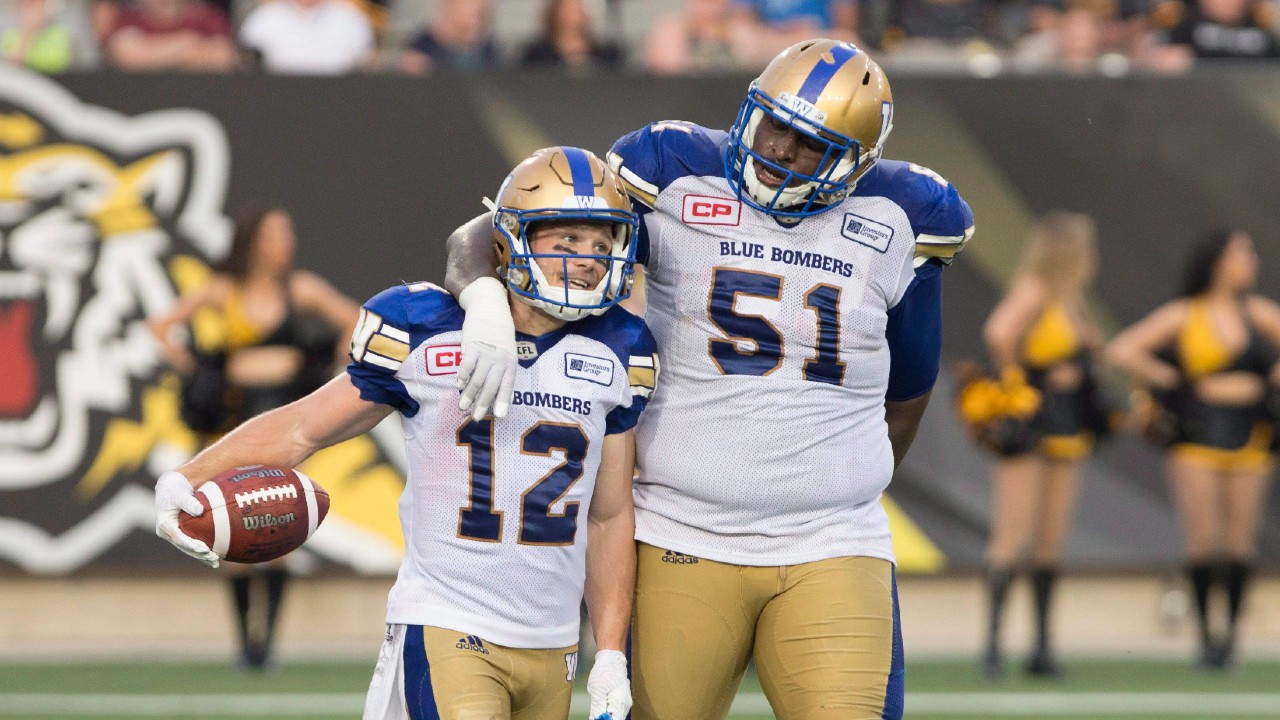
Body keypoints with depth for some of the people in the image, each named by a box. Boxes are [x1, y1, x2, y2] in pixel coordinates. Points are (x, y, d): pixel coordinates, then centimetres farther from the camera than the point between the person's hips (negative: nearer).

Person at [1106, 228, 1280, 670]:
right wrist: (1166, 380, -4)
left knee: (1241, 542, 1)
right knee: (1203, 541, -7)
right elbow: (1123, 350, -6)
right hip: (1198, 434, -3)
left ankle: (1231, 628, 11)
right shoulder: (1182, 315, 0)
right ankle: (1205, 630, 4)